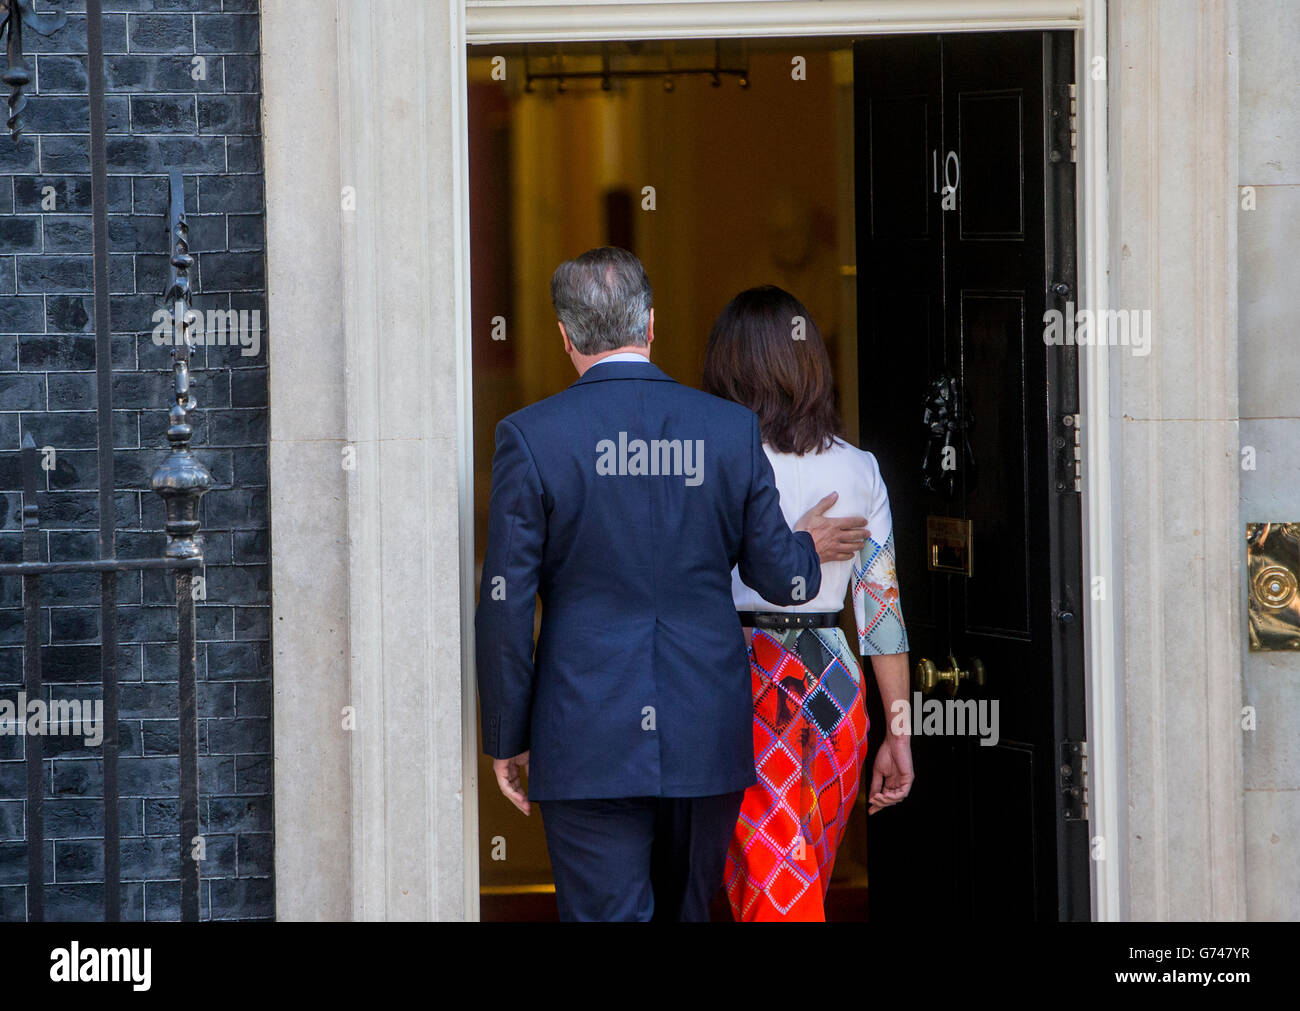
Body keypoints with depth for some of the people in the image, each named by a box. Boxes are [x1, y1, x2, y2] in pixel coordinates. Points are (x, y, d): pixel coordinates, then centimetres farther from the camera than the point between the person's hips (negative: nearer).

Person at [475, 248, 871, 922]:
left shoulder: (530, 437, -7)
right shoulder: (732, 430, 0)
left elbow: (506, 605, -7)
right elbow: (780, 578, 6)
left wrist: (506, 738, 2)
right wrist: (808, 547, 30)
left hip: (588, 743, -3)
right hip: (708, 738, 3)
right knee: (686, 909, 18)